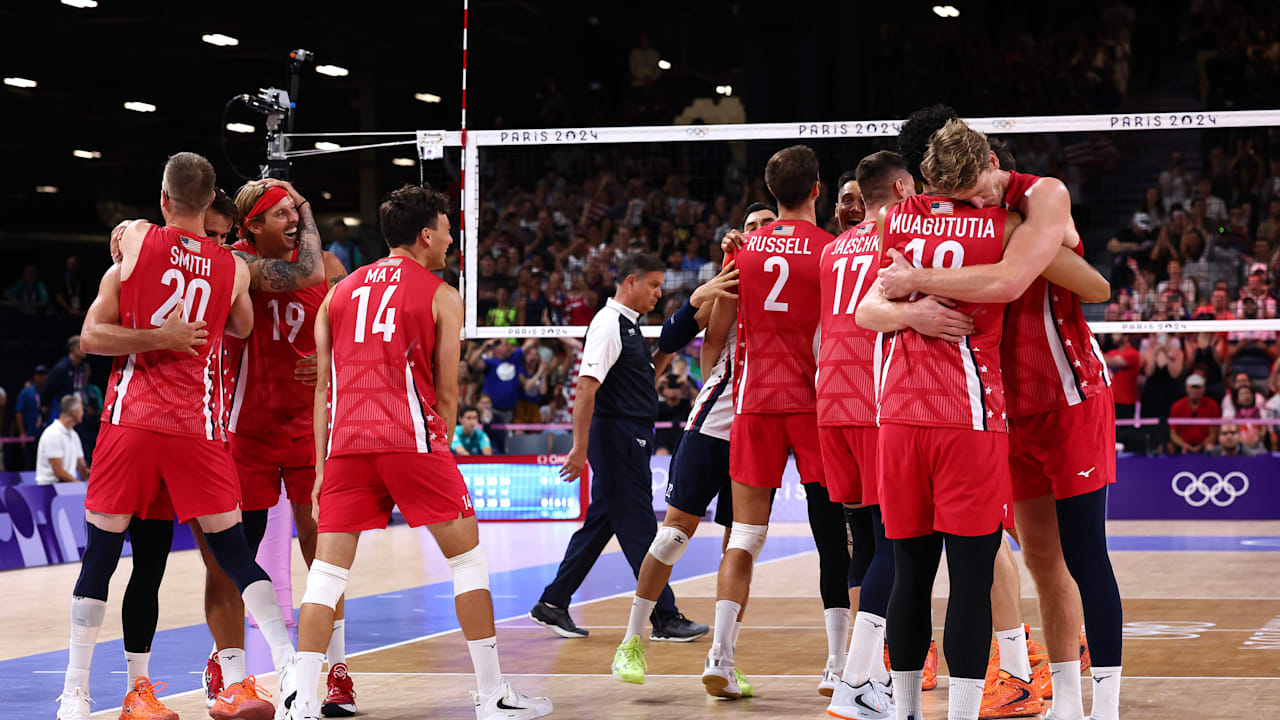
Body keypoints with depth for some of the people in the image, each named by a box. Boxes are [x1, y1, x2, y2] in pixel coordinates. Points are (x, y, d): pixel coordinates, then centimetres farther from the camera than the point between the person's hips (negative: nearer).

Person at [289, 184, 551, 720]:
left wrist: (321, 467, 16)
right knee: (467, 556, 8)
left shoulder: (339, 293, 17)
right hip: (412, 436, -4)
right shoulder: (441, 297, 5)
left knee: (327, 569, 5)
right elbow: (447, 394, 3)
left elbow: (324, 389, 14)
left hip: (347, 441, 4)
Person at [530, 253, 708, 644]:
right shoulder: (609, 323, -14)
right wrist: (580, 447, -26)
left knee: (601, 523, 12)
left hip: (629, 441, 10)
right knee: (639, 528, -6)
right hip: (617, 438, -10)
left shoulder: (628, 324, 17)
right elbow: (586, 386, -22)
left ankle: (553, 605, 17)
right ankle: (665, 618, -3)